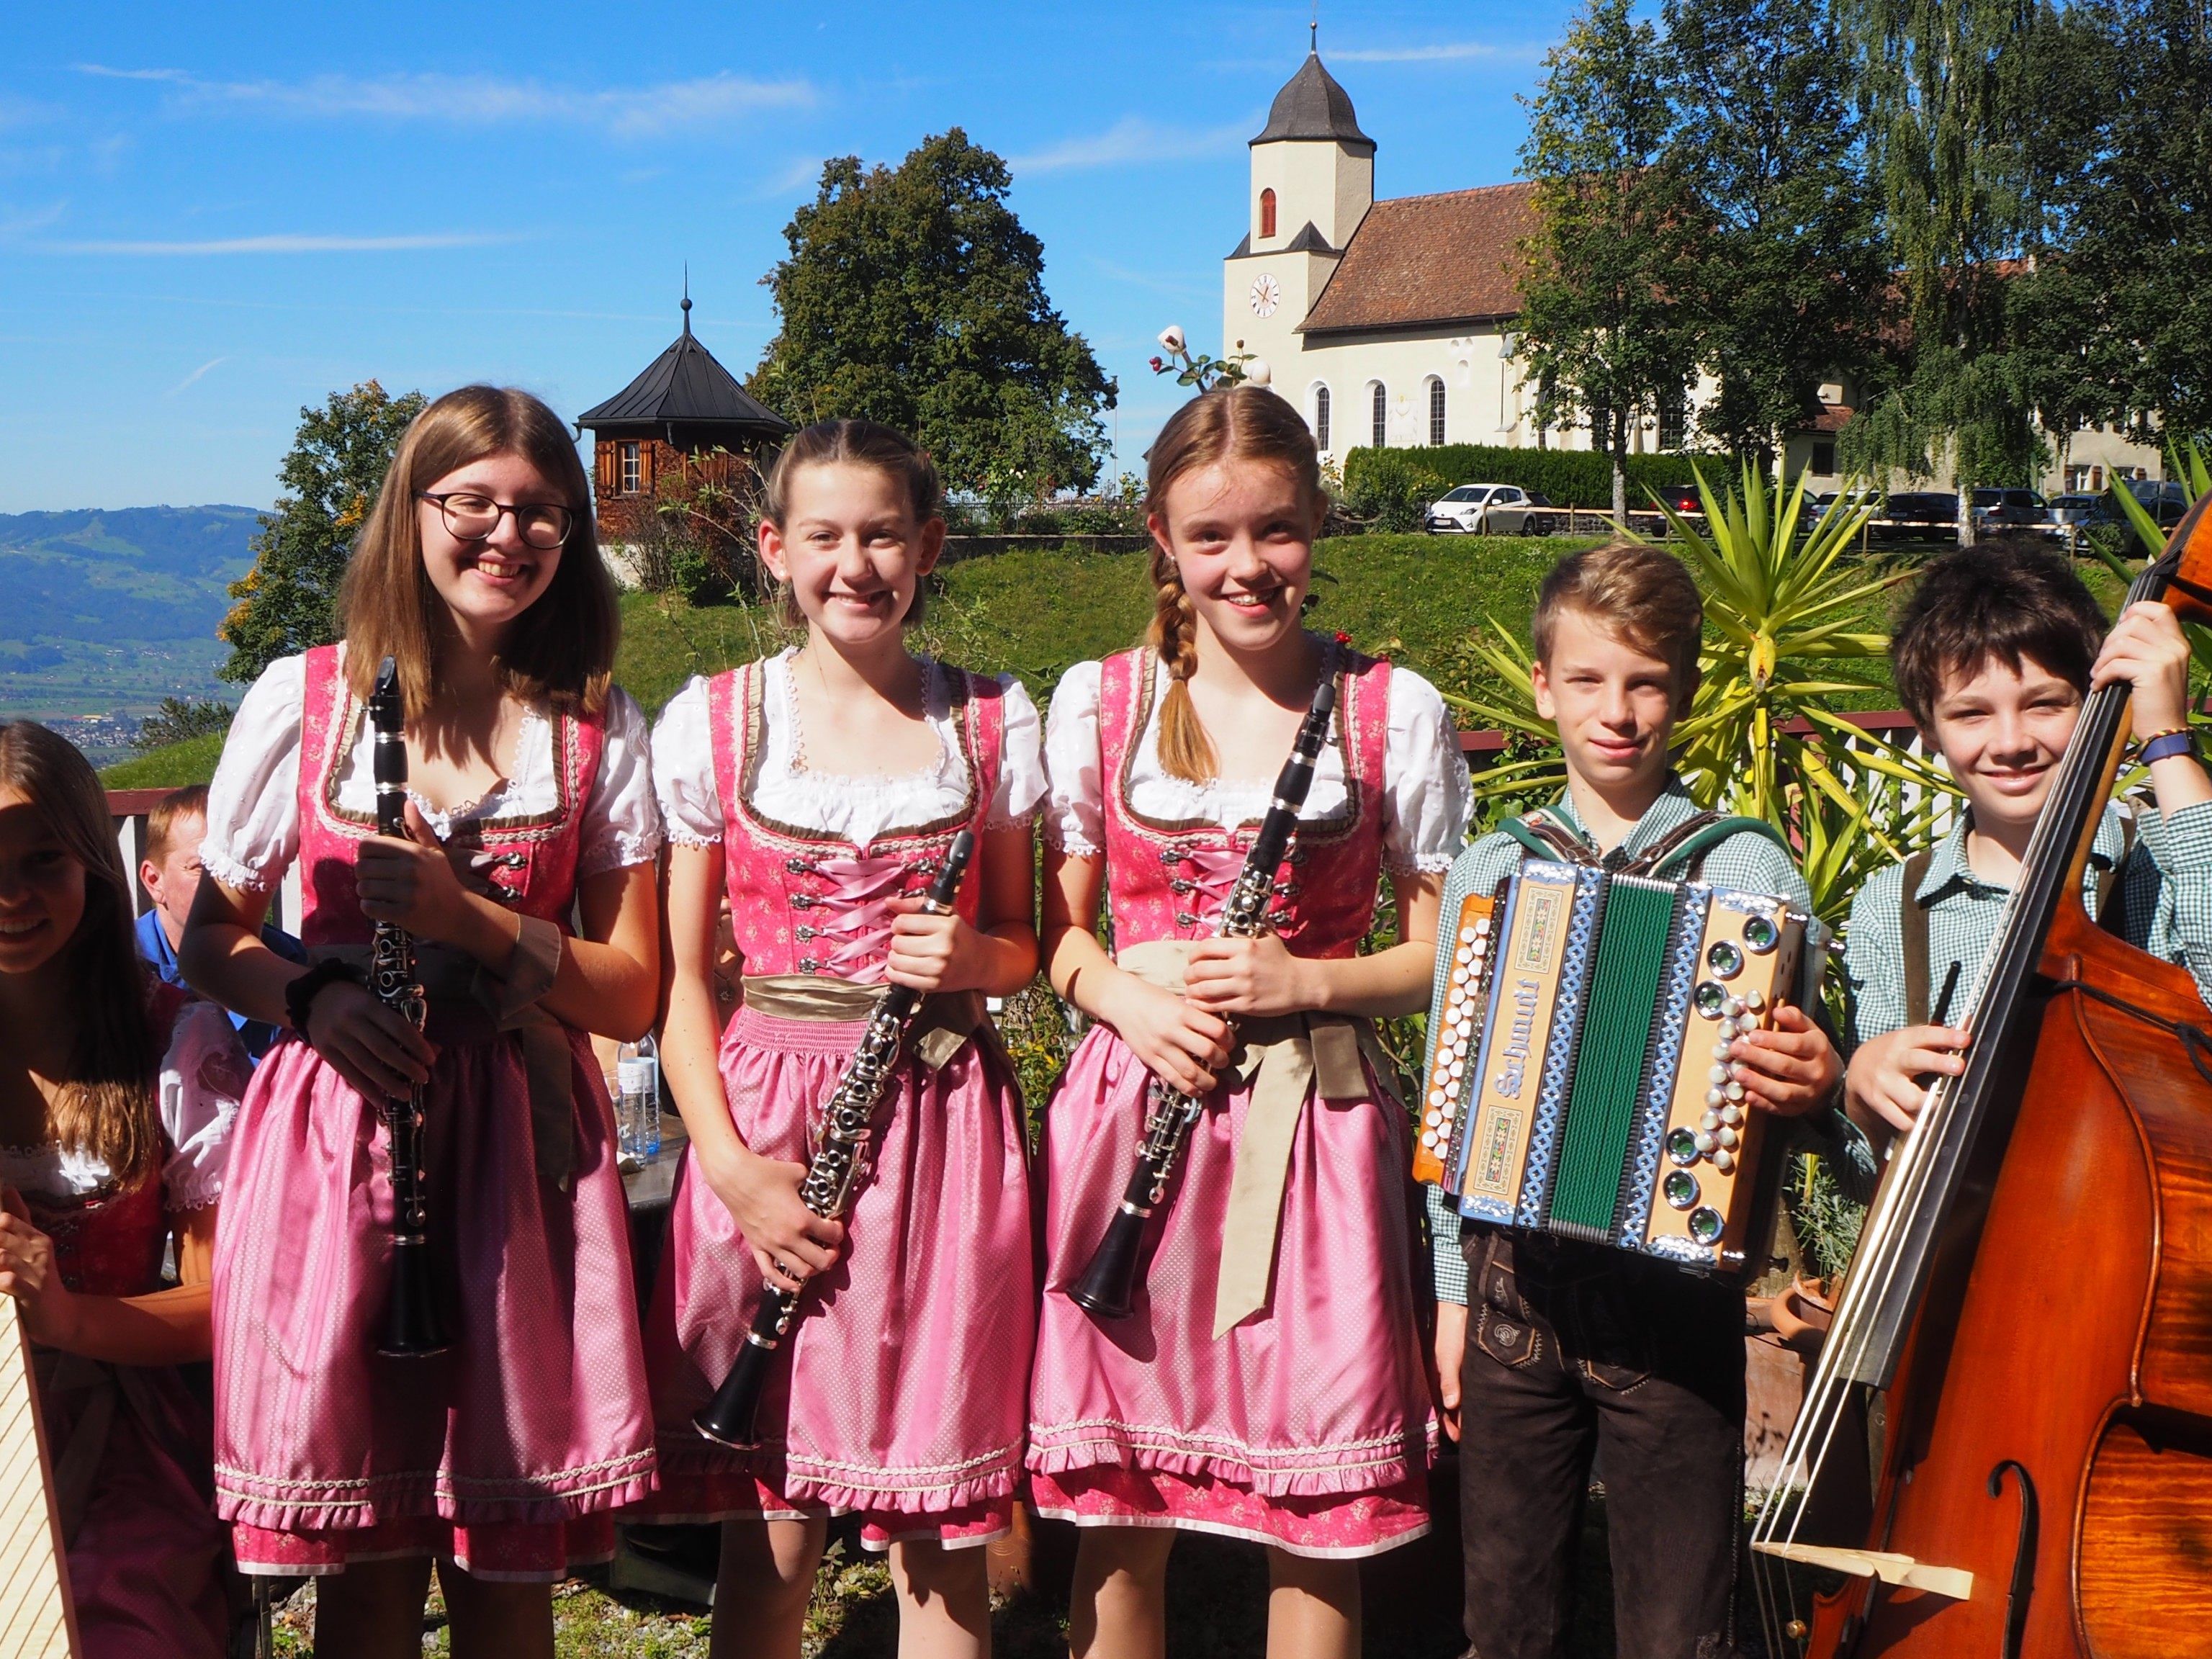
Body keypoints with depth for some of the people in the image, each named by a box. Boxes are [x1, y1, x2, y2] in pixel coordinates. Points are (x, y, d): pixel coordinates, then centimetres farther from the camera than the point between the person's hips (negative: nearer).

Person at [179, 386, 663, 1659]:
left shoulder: (601, 731, 4)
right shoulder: (304, 700, 4)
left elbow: (633, 994, 2)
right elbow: (211, 941, 10)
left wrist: (470, 919, -13)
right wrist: (310, 994, -11)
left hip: (521, 1141, 1)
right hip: (339, 1127, 0)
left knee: (506, 1556, 4)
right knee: (365, 1553, 3)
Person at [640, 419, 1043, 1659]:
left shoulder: (992, 722, 5)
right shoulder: (714, 722, 2)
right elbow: (684, 977, 3)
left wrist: (973, 958, -9)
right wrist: (731, 1163, -9)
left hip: (941, 1123, 1)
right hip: (765, 1127, 0)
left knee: (939, 1528, 4)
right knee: (769, 1521, 5)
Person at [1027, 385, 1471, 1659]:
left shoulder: (1395, 714, 0)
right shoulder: (1097, 704, 5)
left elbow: (1451, 950, 3)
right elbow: (1059, 928, 11)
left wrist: (1307, 983, -13)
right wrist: (1122, 994, -9)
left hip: (1315, 1124, -1)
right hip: (1131, 1109, 2)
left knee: (1317, 1512, 4)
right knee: (1115, 1514, 7)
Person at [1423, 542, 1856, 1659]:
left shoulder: (1747, 872, 0)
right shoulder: (1489, 872, 8)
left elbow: (1792, 1086, 3)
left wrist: (1814, 1087, -21)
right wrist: (1453, 1288, 10)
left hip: (1676, 1293, -2)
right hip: (1514, 1282, 3)